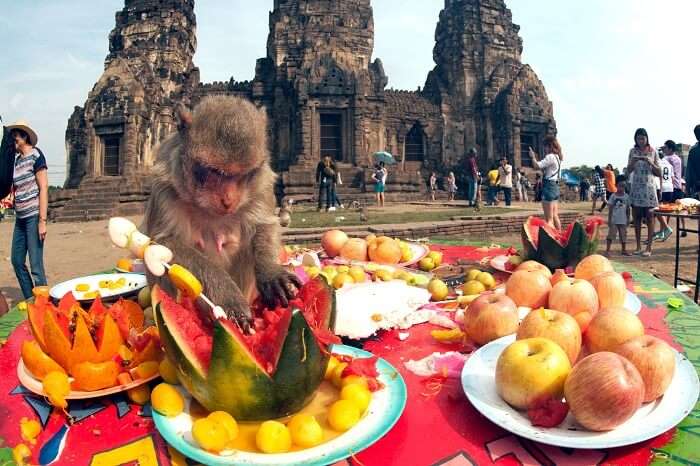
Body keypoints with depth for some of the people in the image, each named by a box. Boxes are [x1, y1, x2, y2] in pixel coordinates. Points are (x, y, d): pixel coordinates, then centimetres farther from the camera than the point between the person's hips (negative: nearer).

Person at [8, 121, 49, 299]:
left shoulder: (36, 156, -7)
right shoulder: (16, 158, 15)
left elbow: (43, 189, -12)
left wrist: (42, 221, -17)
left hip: (33, 216, -8)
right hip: (20, 218, 8)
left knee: (36, 266, -6)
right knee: (17, 261, 12)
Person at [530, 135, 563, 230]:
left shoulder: (550, 156, -14)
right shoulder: (557, 157, 15)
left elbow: (538, 165, -20)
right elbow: (544, 168, 18)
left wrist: (533, 157, -3)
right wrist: (537, 158, 12)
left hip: (549, 186, -10)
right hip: (555, 186, 10)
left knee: (549, 218, -8)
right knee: (555, 217, 14)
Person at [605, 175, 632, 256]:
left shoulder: (626, 196, 3)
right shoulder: (613, 196, -4)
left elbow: (628, 208, 8)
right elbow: (610, 208, -3)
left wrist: (628, 219, 7)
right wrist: (609, 219, -6)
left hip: (623, 220, 3)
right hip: (614, 220, -3)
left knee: (623, 235, 11)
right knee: (611, 234, -6)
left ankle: (623, 250, 24)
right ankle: (607, 250, -2)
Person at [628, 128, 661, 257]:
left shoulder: (653, 152, 3)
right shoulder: (633, 151, 6)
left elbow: (659, 173, 4)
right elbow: (628, 170, 6)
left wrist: (650, 163, -12)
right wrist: (633, 161, -13)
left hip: (649, 188, -1)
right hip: (636, 187, 1)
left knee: (649, 218, -2)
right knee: (637, 217, 3)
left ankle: (649, 247, 1)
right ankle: (638, 246, 11)